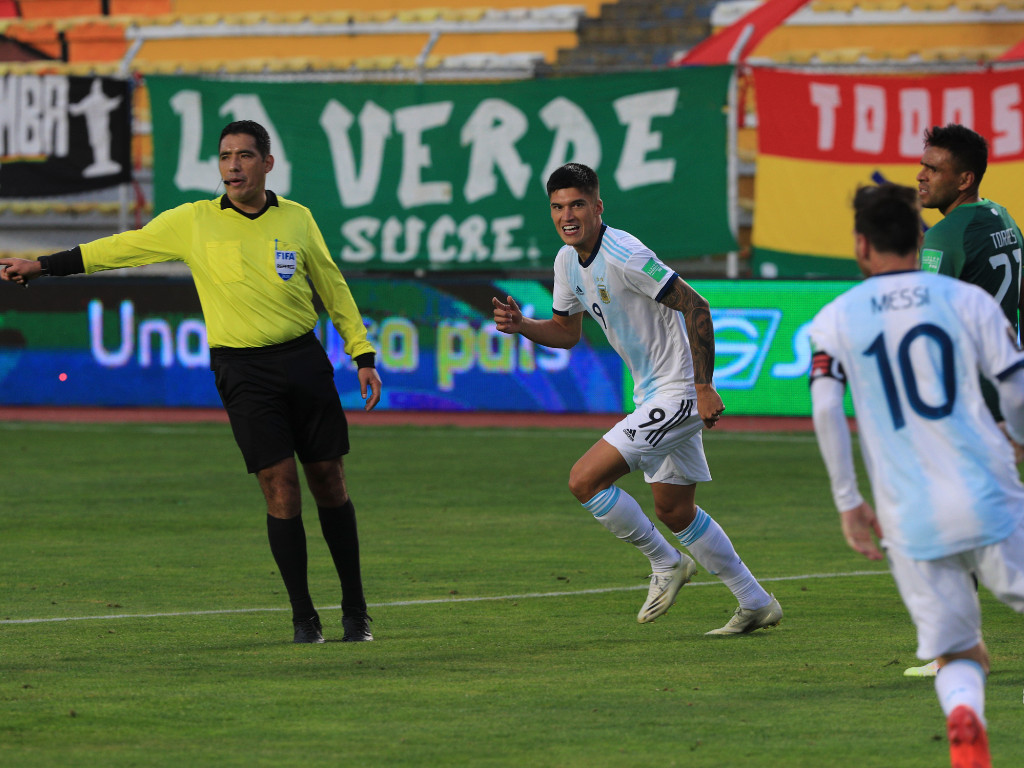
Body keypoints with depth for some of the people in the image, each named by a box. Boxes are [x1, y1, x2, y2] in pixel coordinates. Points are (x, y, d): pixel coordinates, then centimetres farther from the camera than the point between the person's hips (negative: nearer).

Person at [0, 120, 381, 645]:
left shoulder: (296, 219, 6)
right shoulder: (193, 222, 1)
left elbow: (332, 287, 16)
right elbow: (124, 247, 8)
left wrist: (363, 355, 12)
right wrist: (43, 266, 6)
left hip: (305, 360, 2)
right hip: (241, 368, -2)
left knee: (328, 481, 4)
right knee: (280, 486, -10)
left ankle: (355, 610, 16)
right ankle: (302, 616, 0)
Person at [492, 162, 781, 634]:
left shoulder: (624, 257, -22)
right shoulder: (568, 260, 6)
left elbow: (695, 306, -22)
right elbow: (567, 331, 19)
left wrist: (703, 387, -22)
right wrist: (521, 326, -2)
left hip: (678, 393, -10)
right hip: (653, 395, 10)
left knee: (585, 480, -15)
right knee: (674, 512, 16)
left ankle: (665, 563, 4)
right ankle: (756, 604, 27)